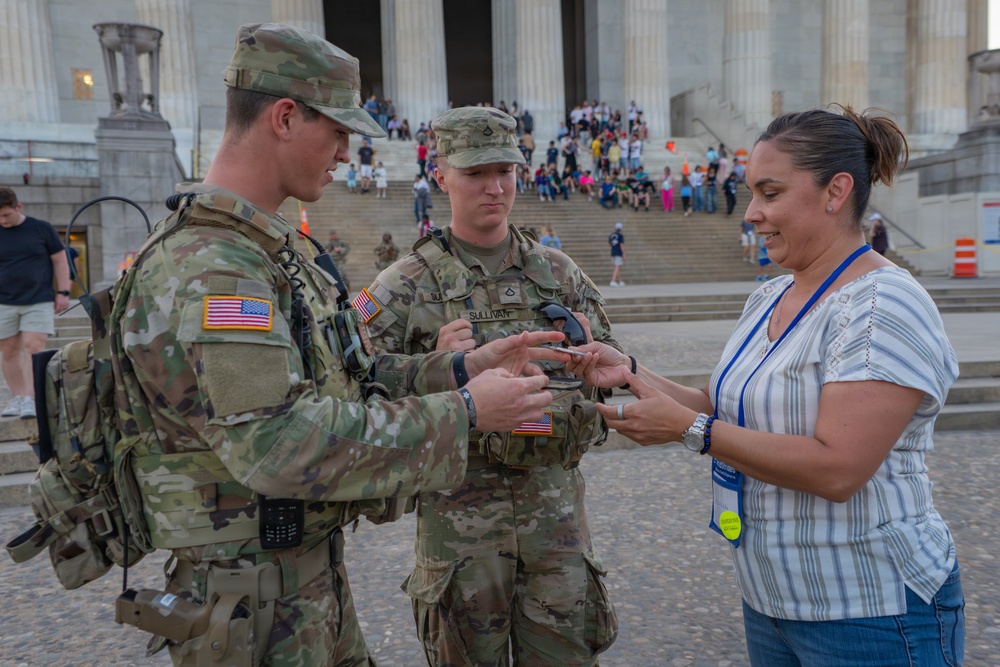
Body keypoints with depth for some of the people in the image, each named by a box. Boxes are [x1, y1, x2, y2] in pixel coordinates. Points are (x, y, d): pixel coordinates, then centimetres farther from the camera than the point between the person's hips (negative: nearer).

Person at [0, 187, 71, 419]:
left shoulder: (41, 228, 2)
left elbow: (60, 261, 5)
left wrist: (63, 292, -1)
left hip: (39, 301, -2)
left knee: (33, 347, -11)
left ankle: (30, 399, -9)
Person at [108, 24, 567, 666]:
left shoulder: (268, 247, 9)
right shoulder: (208, 268, -24)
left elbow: (344, 376, 10)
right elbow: (280, 443, -33)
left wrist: (462, 366, 0)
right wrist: (463, 411, -26)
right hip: (258, 607, -9)